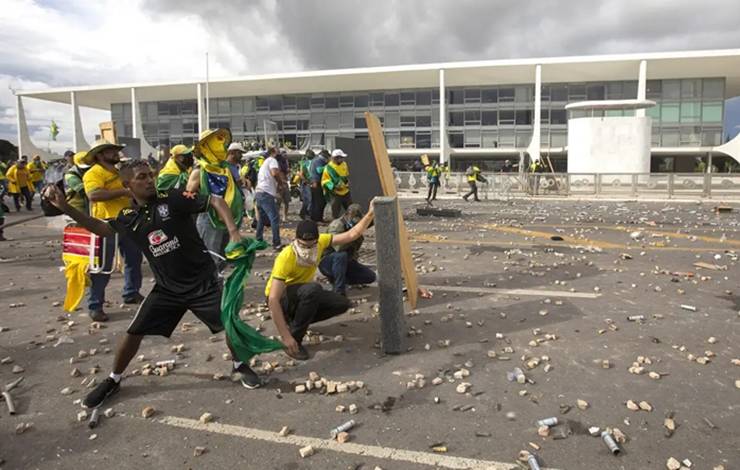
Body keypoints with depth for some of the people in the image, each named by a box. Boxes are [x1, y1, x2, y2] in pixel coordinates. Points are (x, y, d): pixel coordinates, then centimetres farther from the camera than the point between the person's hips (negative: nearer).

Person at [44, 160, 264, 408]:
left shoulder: (173, 199, -14)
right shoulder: (128, 218, 0)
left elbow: (216, 201, -16)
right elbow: (102, 228, 18)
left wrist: (234, 233, -30)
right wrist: (65, 207, 9)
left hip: (202, 282, -3)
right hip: (167, 288, 3)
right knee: (134, 332, 5)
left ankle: (240, 365, 25)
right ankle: (113, 380, 30)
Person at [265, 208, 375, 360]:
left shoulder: (320, 242, -17)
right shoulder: (285, 258, -34)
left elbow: (352, 234, -9)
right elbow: (273, 300, -36)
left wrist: (370, 213, -20)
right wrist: (286, 336, -38)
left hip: (304, 295, 7)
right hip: (280, 298, -6)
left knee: (342, 303, -9)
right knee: (313, 288, -36)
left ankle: (295, 320, 6)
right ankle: (294, 338, -19)